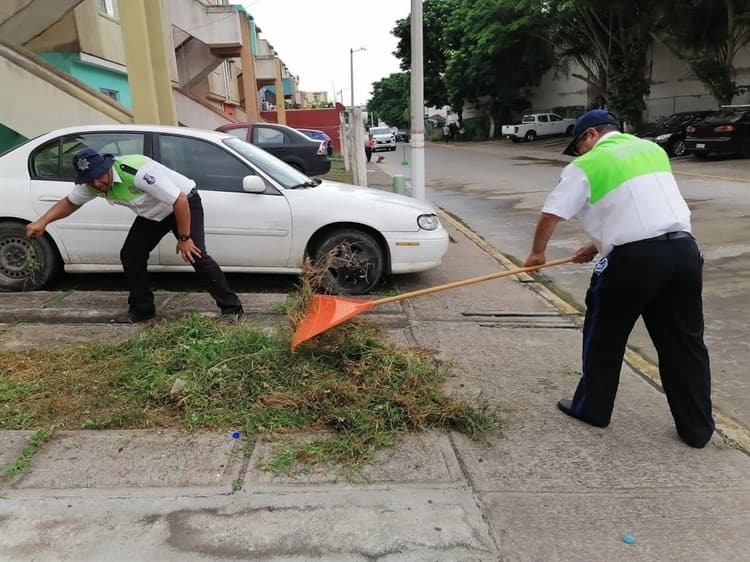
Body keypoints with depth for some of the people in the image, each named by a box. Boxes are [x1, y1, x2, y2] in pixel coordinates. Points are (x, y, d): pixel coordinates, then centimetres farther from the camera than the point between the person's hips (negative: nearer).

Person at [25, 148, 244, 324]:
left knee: (196, 255, -22)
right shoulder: (91, 184, -11)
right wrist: (42, 222, -8)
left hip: (185, 203, -8)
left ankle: (231, 308, -17)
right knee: (130, 255, 1)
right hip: (152, 213, 8)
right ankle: (141, 309, 15)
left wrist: (184, 238, -27)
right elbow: (69, 202, 8)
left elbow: (180, 201, -33)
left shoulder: (137, 172, -36)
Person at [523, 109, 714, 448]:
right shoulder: (653, 149, 20)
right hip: (683, 250, 6)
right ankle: (697, 428, 23)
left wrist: (537, 253, 16)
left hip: (634, 259, -6)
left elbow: (550, 215, -1)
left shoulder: (586, 165, 0)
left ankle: (592, 408, 28)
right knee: (685, 341, 14)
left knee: (604, 335, 14)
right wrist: (602, 244, 27)